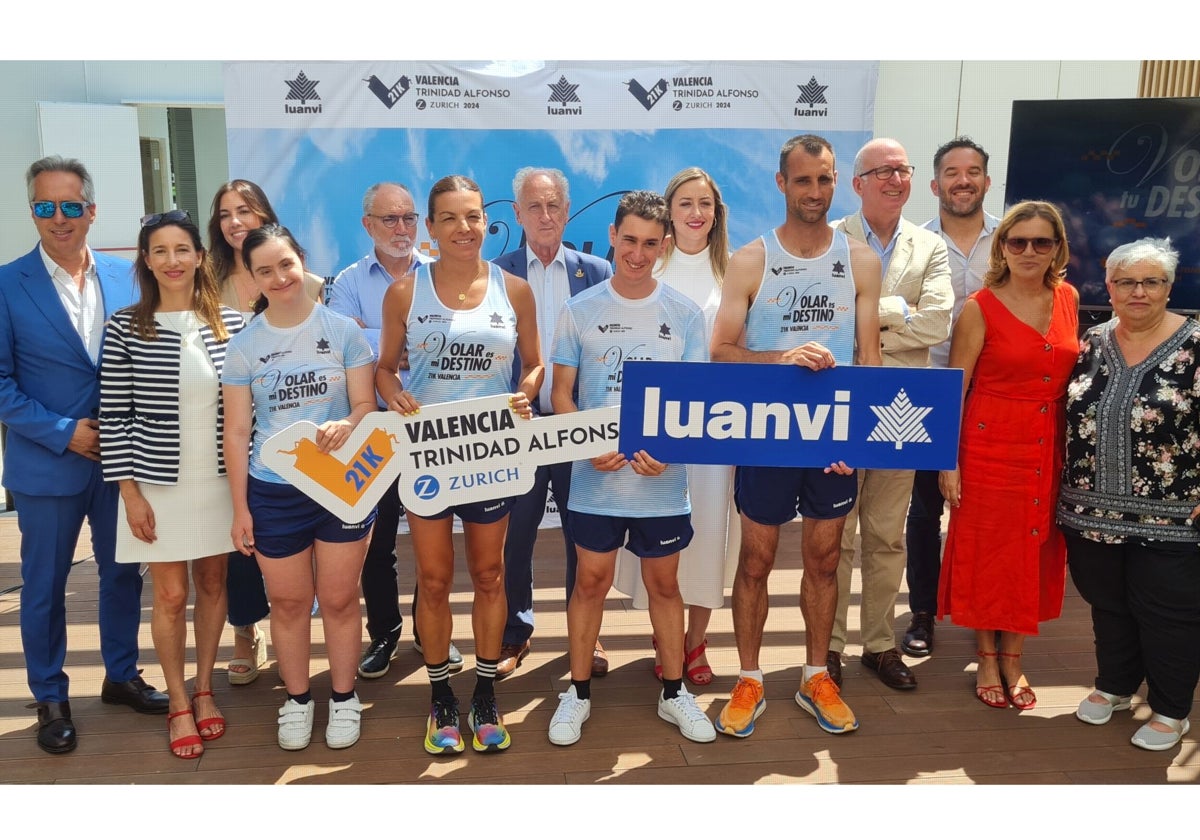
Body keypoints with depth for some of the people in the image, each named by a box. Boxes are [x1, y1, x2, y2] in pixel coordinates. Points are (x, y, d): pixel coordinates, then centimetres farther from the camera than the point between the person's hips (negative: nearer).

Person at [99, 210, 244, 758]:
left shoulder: (229, 323, 0)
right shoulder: (126, 327, -6)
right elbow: (113, 416, -5)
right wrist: (129, 492, -9)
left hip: (220, 480, 2)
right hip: (157, 482, -2)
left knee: (212, 585, 13)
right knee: (171, 595, 6)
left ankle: (204, 689, 32)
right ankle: (178, 703, 25)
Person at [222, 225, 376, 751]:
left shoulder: (342, 330, -3)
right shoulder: (243, 345, 0)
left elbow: (366, 406, -2)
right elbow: (237, 432, 2)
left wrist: (346, 426, -26)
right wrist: (240, 508, 0)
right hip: (273, 491, 1)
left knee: (339, 599, 8)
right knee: (288, 603, 11)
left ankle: (343, 698, 27)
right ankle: (297, 700, 31)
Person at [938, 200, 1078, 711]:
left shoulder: (1068, 299, 6)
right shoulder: (980, 308, -8)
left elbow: (1073, 372, 15)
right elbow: (954, 389, -8)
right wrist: (948, 462, -12)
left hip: (1049, 452, 5)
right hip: (990, 447, -4)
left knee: (1034, 553, 12)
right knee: (985, 553, 6)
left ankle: (1013, 661, 28)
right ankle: (987, 662, 24)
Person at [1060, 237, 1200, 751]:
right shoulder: (1092, 343, 6)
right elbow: (1069, 417, 13)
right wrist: (1065, 488, 10)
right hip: (1093, 512, 4)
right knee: (1107, 605, 18)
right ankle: (1114, 686, 38)